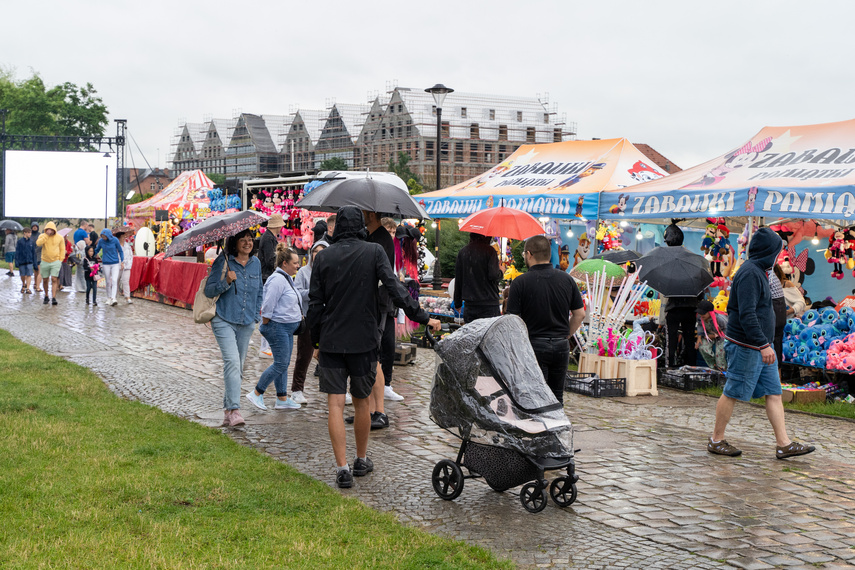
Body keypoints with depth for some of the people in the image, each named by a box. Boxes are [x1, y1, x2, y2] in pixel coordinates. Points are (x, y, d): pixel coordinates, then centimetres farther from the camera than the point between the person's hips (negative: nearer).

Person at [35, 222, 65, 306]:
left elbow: (62, 249, 9)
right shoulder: (42, 236, 0)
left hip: (55, 262, -1)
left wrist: (60, 260, 1)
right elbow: (38, 243, -21)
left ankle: (53, 298, -15)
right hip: (45, 261, 1)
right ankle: (46, 296, 27)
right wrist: (46, 235, -24)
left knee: (54, 279, -12)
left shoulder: (60, 238, 1)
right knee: (45, 280, 9)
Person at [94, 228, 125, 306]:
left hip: (115, 264, -2)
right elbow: (97, 250, 14)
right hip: (106, 264, 2)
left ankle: (113, 298, -20)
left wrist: (122, 262, 1)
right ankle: (109, 298, 19)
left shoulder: (115, 240, -7)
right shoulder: (101, 241, -2)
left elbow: (120, 251, 3)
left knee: (114, 281, -14)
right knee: (108, 282, 7)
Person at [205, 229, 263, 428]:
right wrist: (226, 282, -23)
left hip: (247, 323, 6)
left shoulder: (256, 263, 9)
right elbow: (209, 290, -8)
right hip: (224, 320, -5)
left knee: (238, 366, 10)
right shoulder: (223, 262, -7)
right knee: (232, 361, -19)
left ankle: (227, 408, 22)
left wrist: (257, 313, 15)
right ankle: (234, 410, -22)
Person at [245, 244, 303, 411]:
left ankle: (282, 399, 16)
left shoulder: (287, 278, 14)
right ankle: (256, 394, 3)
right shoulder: (277, 280, -19)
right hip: (278, 327, -10)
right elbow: (267, 307, -20)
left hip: (287, 328, 10)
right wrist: (266, 327, -14)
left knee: (284, 364, 11)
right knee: (280, 364, -7)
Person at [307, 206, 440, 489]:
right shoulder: (374, 252, -3)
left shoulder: (323, 256, 2)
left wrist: (316, 341, 13)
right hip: (364, 341, 0)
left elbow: (315, 304, 4)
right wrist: (422, 317, -9)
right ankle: (361, 461, 29)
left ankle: (342, 468, -6)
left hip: (331, 341, 0)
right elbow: (394, 289, -13)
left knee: (335, 404, 1)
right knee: (361, 402, 14)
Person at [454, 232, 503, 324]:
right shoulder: (489, 251, -9)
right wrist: (500, 271, 6)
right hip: (489, 304, -5)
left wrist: (457, 303, 19)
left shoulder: (462, 251, 7)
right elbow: (493, 276, -17)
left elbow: (458, 280, 11)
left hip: (469, 304, 5)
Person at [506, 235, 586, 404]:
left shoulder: (520, 282, -10)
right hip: (561, 346, 4)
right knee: (557, 396, 15)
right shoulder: (567, 279, 4)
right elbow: (579, 314, 7)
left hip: (534, 346, -4)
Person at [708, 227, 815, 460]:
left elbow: (732, 308, 21)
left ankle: (784, 444, 8)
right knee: (733, 393, 1)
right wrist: (763, 344, -26)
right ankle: (716, 440, 13)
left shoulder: (758, 272, 16)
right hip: (745, 347, -10)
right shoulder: (750, 273, -17)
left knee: (774, 393, 7)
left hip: (760, 345, 10)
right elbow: (747, 314, -24)